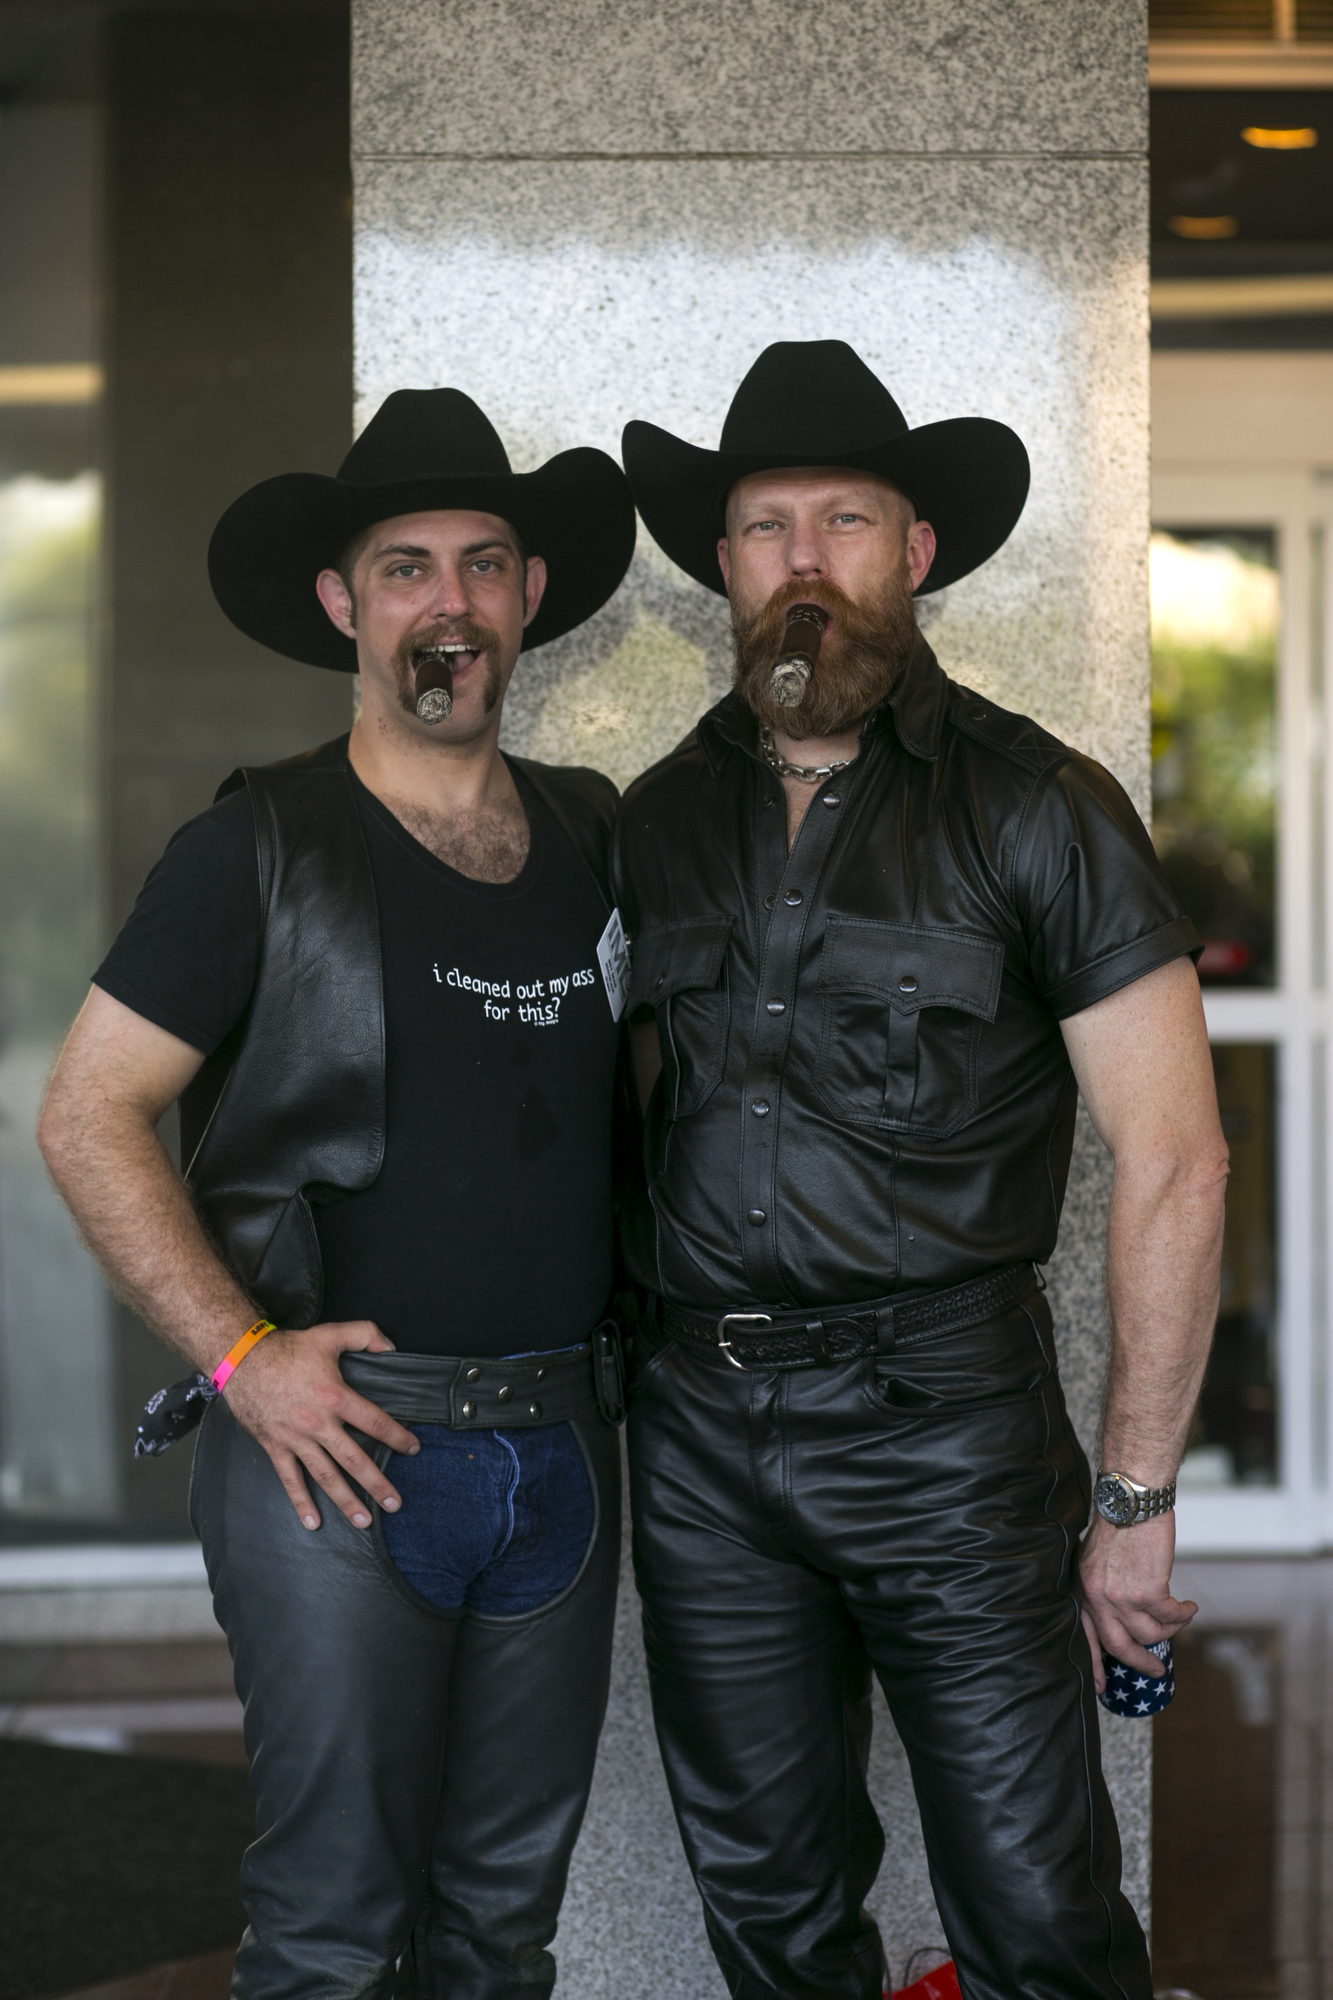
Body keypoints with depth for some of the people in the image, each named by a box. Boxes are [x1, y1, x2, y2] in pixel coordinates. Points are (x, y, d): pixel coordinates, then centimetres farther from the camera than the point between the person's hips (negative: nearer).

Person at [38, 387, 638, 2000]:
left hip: (559, 1444, 5)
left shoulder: (596, 839, 10)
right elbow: (86, 1116, -6)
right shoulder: (259, 851, -5)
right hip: (339, 1442, -4)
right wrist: (239, 1354, -14)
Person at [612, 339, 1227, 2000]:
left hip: (946, 1423, -4)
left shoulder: (1036, 807, -5)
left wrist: (1136, 1498, -7)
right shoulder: (659, 820, 9)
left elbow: (1174, 1165, -6)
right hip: (696, 1428, 4)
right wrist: (597, 1382, 7)